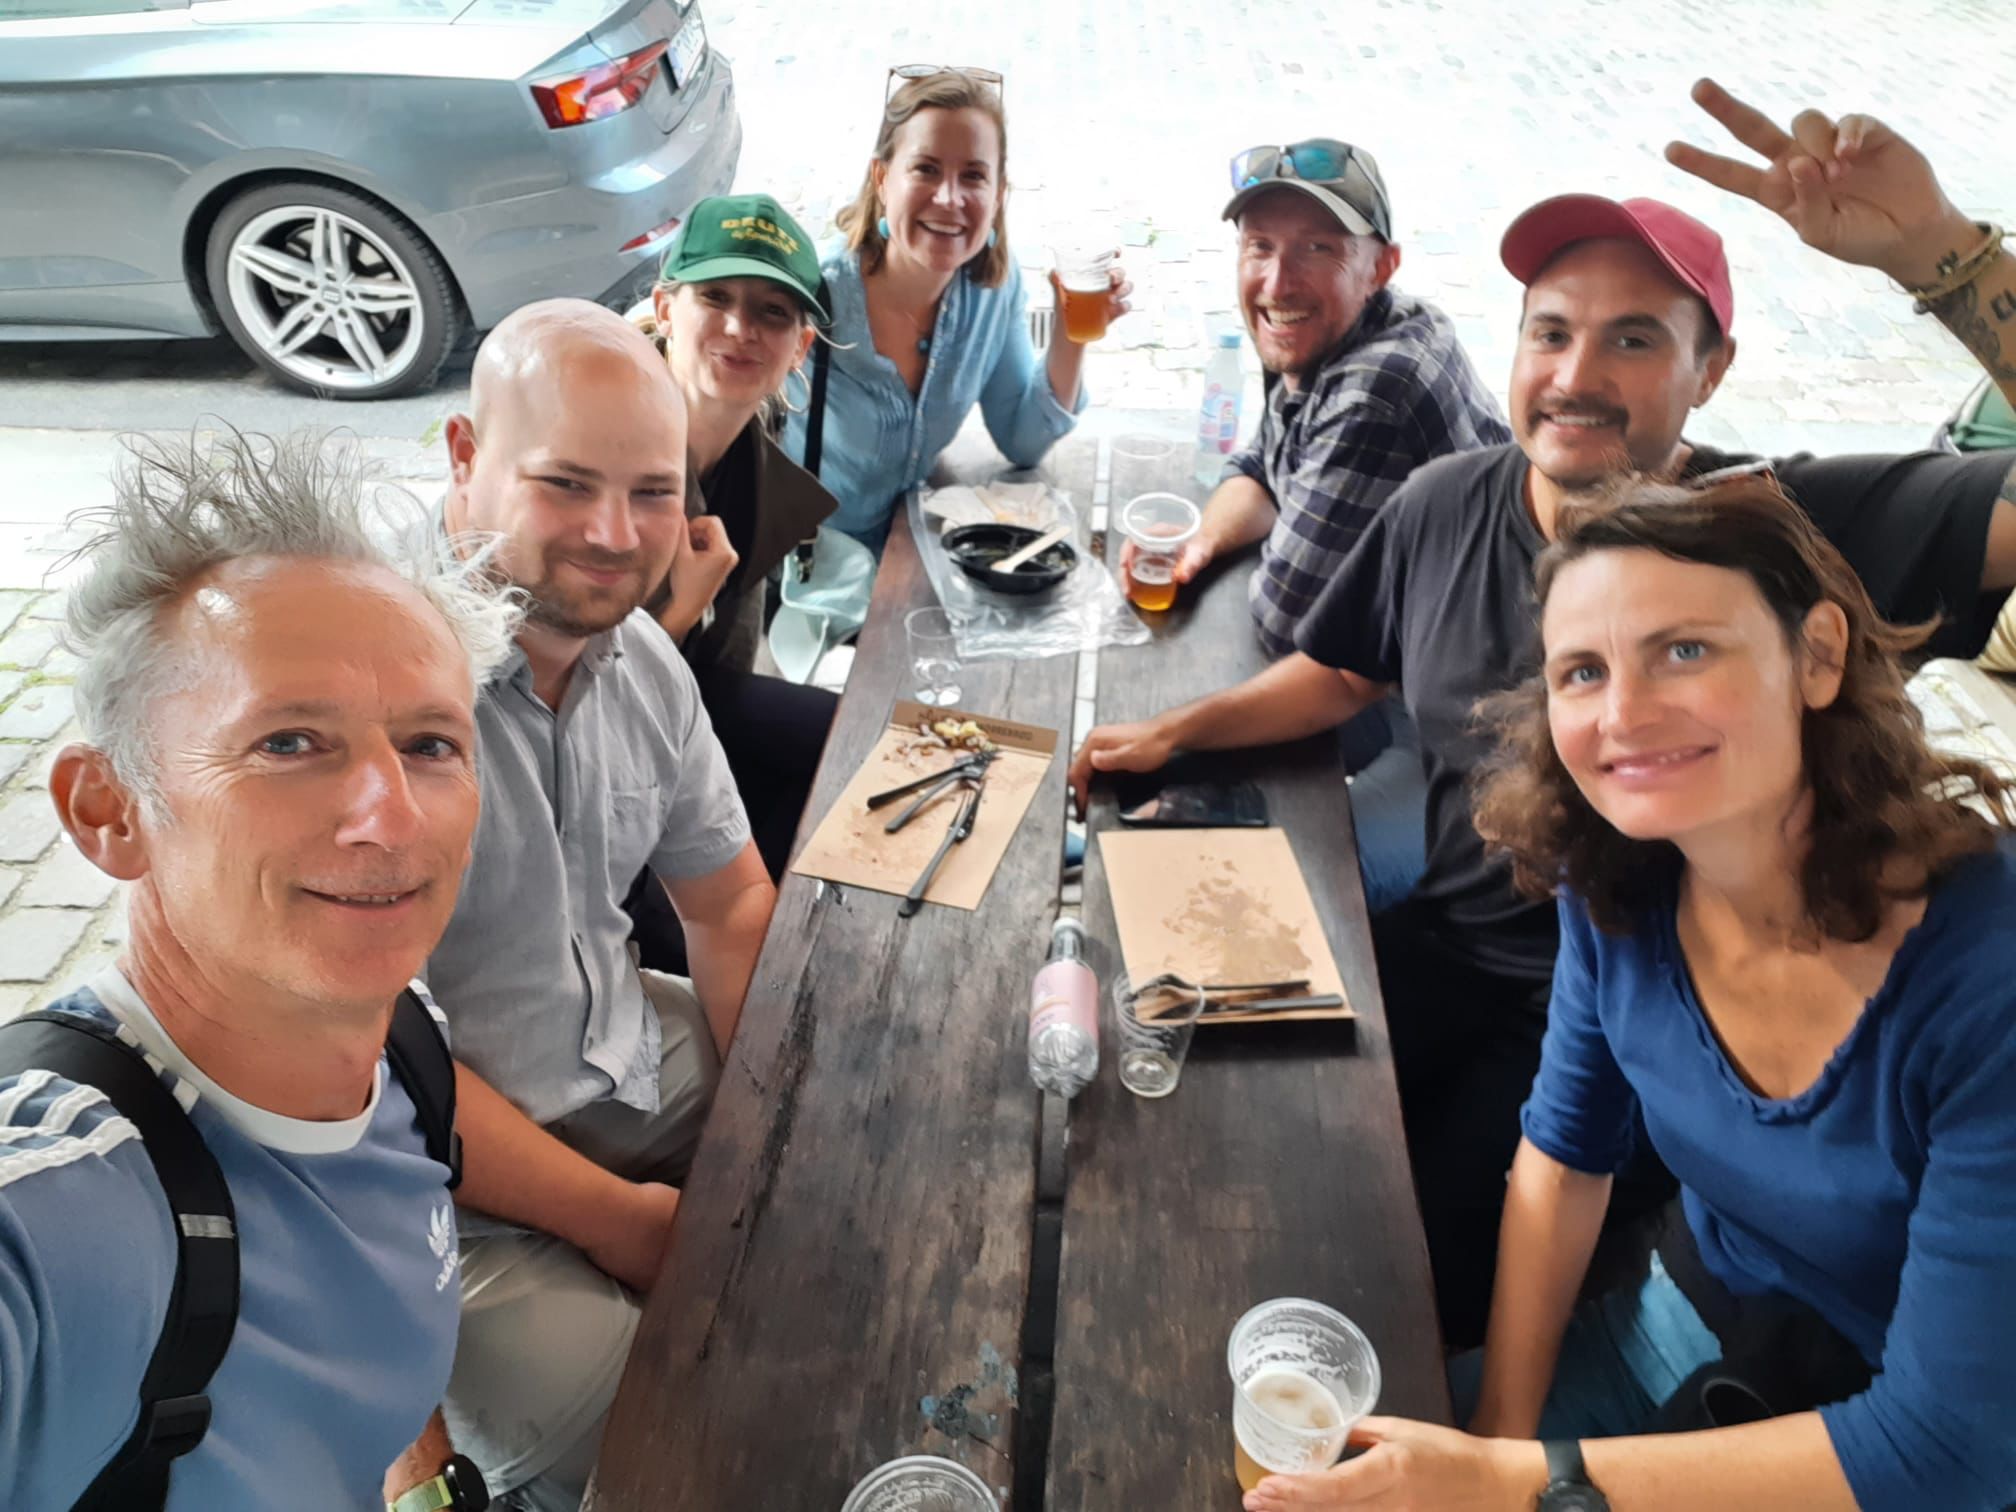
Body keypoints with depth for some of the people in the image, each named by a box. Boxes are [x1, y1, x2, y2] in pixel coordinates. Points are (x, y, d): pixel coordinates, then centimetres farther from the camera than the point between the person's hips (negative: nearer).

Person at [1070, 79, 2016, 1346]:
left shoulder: (1794, 526, -17)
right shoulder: (1446, 507, -3)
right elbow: (1340, 674, 15)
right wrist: (1178, 731, 5)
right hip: (1446, 953, 5)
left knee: (1432, 1276, -12)